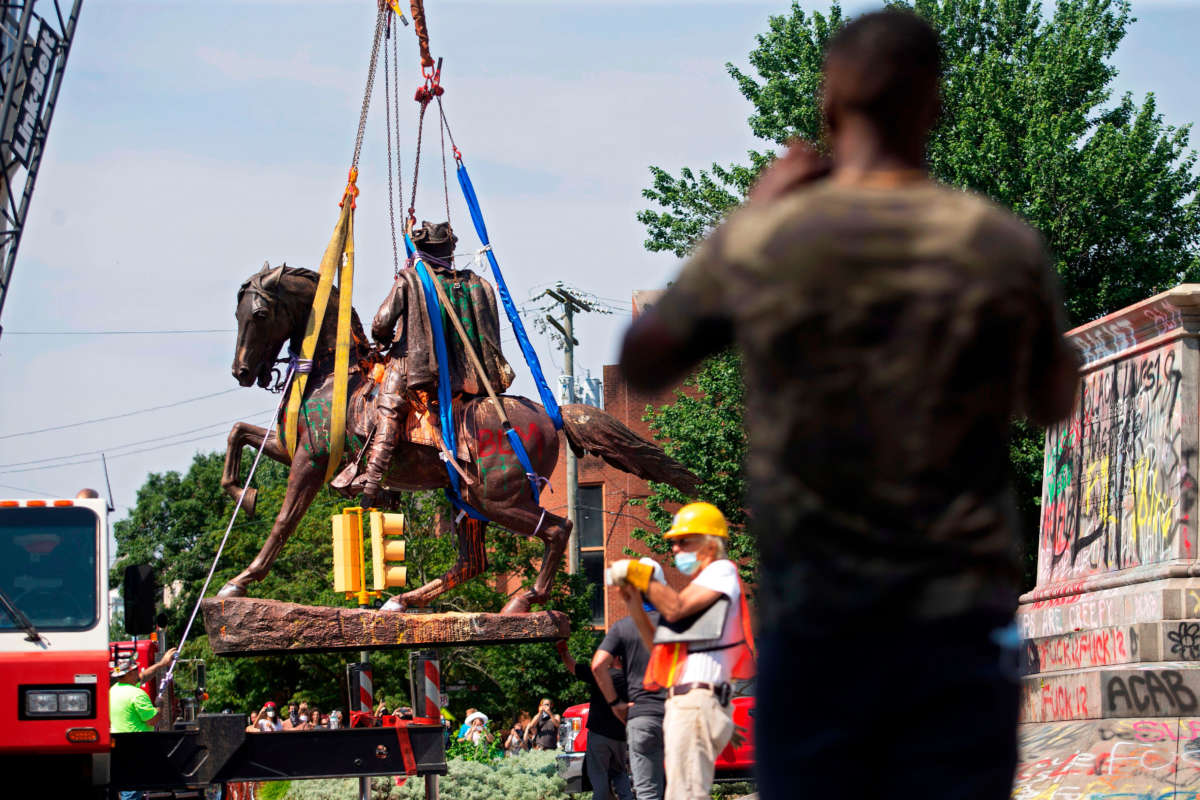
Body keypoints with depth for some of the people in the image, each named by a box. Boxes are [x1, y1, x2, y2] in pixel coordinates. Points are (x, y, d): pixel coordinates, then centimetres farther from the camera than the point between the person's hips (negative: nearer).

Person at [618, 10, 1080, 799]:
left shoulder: (756, 243, -5)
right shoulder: (1003, 245, -5)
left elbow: (641, 364, 12)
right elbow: (1053, 402, 13)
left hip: (809, 623, 1)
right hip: (957, 618, -1)